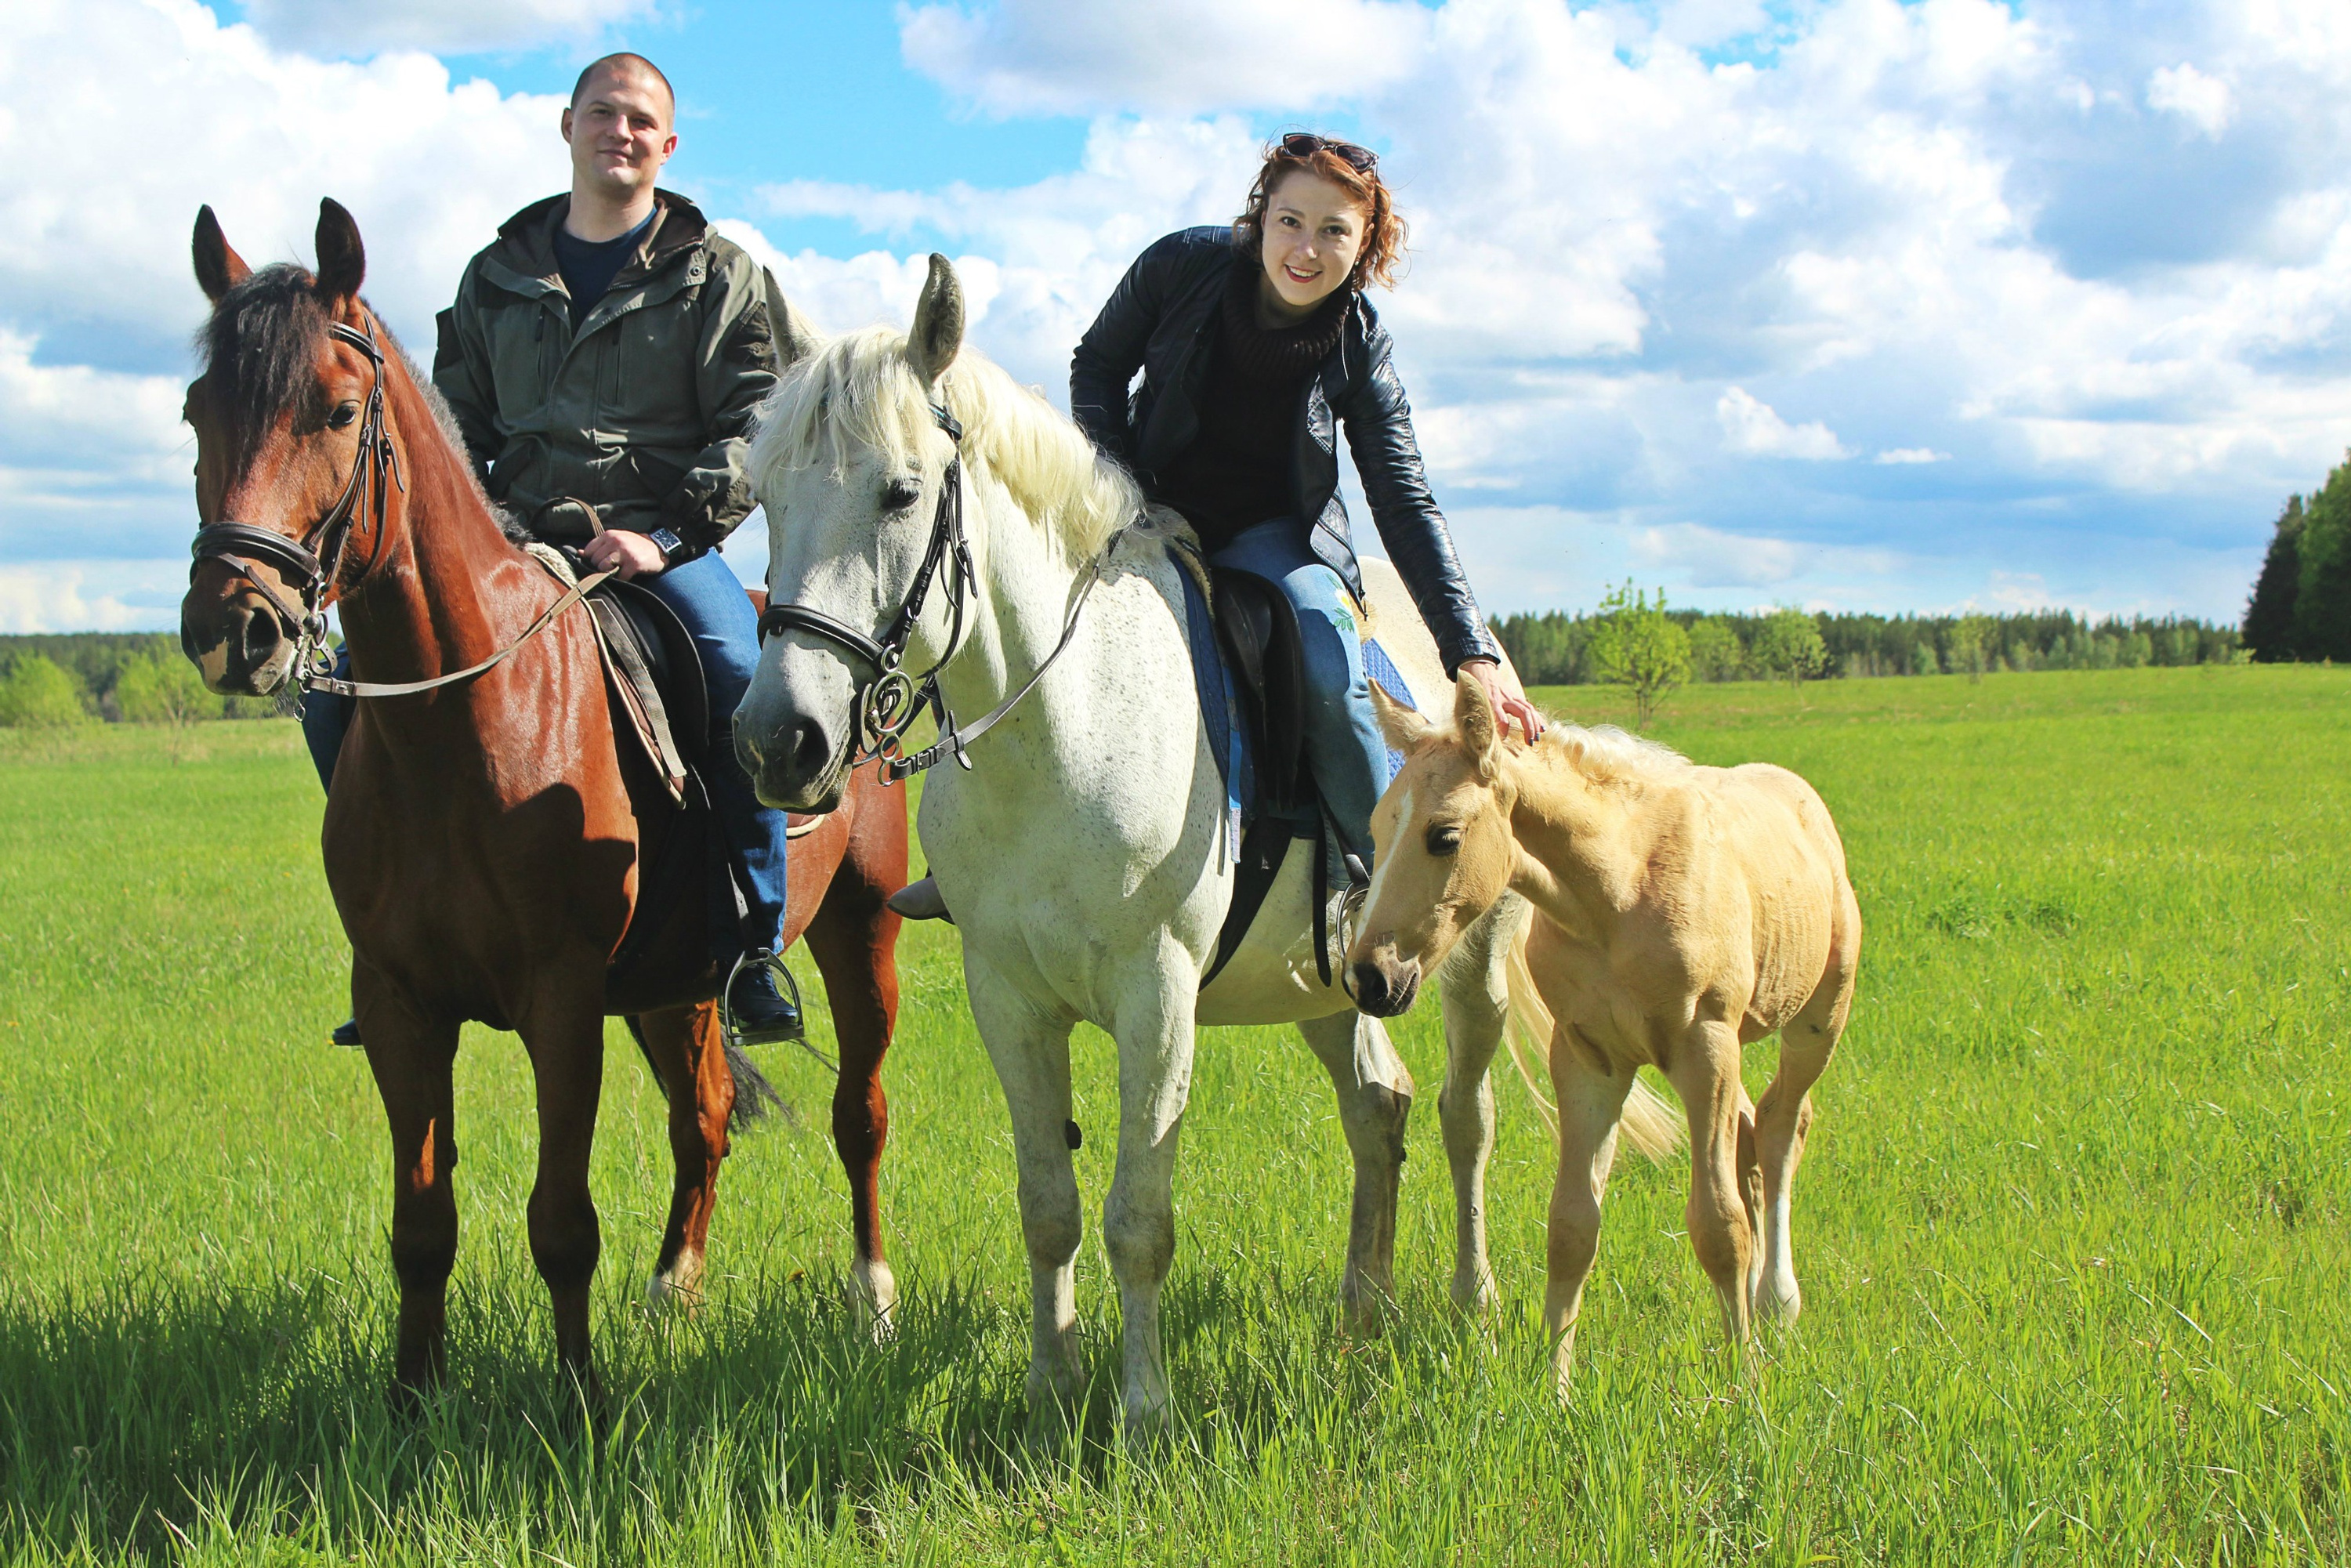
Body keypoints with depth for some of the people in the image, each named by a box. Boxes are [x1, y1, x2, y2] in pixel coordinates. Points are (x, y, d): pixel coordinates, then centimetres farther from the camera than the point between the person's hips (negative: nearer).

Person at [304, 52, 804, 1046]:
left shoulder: (719, 276, 6)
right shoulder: (499, 275, 17)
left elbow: (756, 432, -1)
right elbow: (457, 423, 22)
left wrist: (665, 535, -15)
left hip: (662, 546, -4)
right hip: (515, 544, 4)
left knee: (744, 694, -34)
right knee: (342, 693, -12)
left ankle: (752, 954, -21)